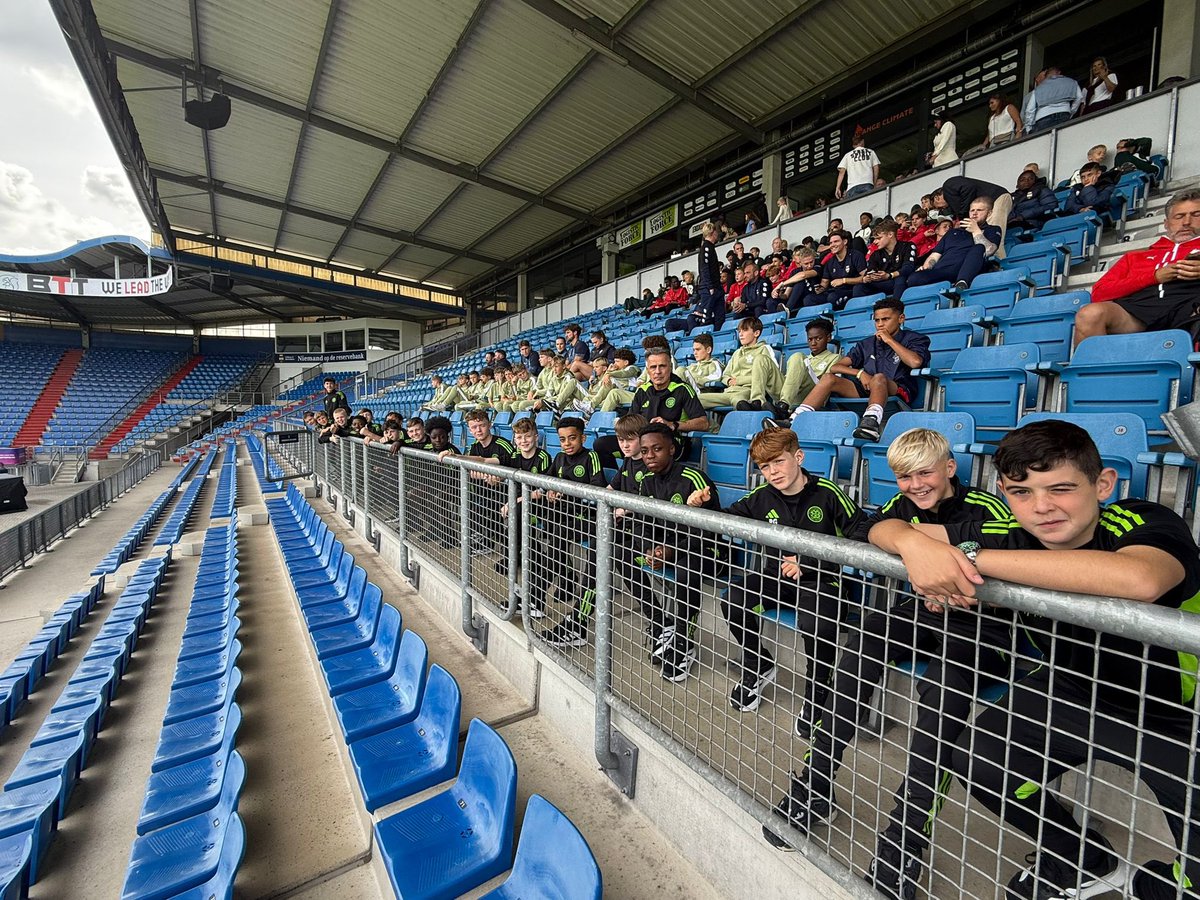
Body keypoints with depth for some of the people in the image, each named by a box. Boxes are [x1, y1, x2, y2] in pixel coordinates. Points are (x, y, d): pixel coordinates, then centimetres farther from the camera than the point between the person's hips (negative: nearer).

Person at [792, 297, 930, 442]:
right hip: (865, 391, 4)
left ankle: (871, 422, -61)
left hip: (897, 392, -3)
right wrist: (860, 373, -3)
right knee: (829, 378, -19)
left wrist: (889, 340, 1)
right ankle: (795, 420, -35)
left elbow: (915, 362, -10)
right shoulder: (866, 344, 25)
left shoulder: (914, 339, 14)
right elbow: (835, 367, 16)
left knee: (879, 377, -36)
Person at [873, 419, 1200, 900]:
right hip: (1072, 691, 3)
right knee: (977, 765, -7)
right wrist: (916, 544, -41)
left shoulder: (1146, 524, -27)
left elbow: (1139, 580, -53)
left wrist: (973, 557, -48)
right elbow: (886, 528, -17)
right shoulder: (1012, 536, -19)